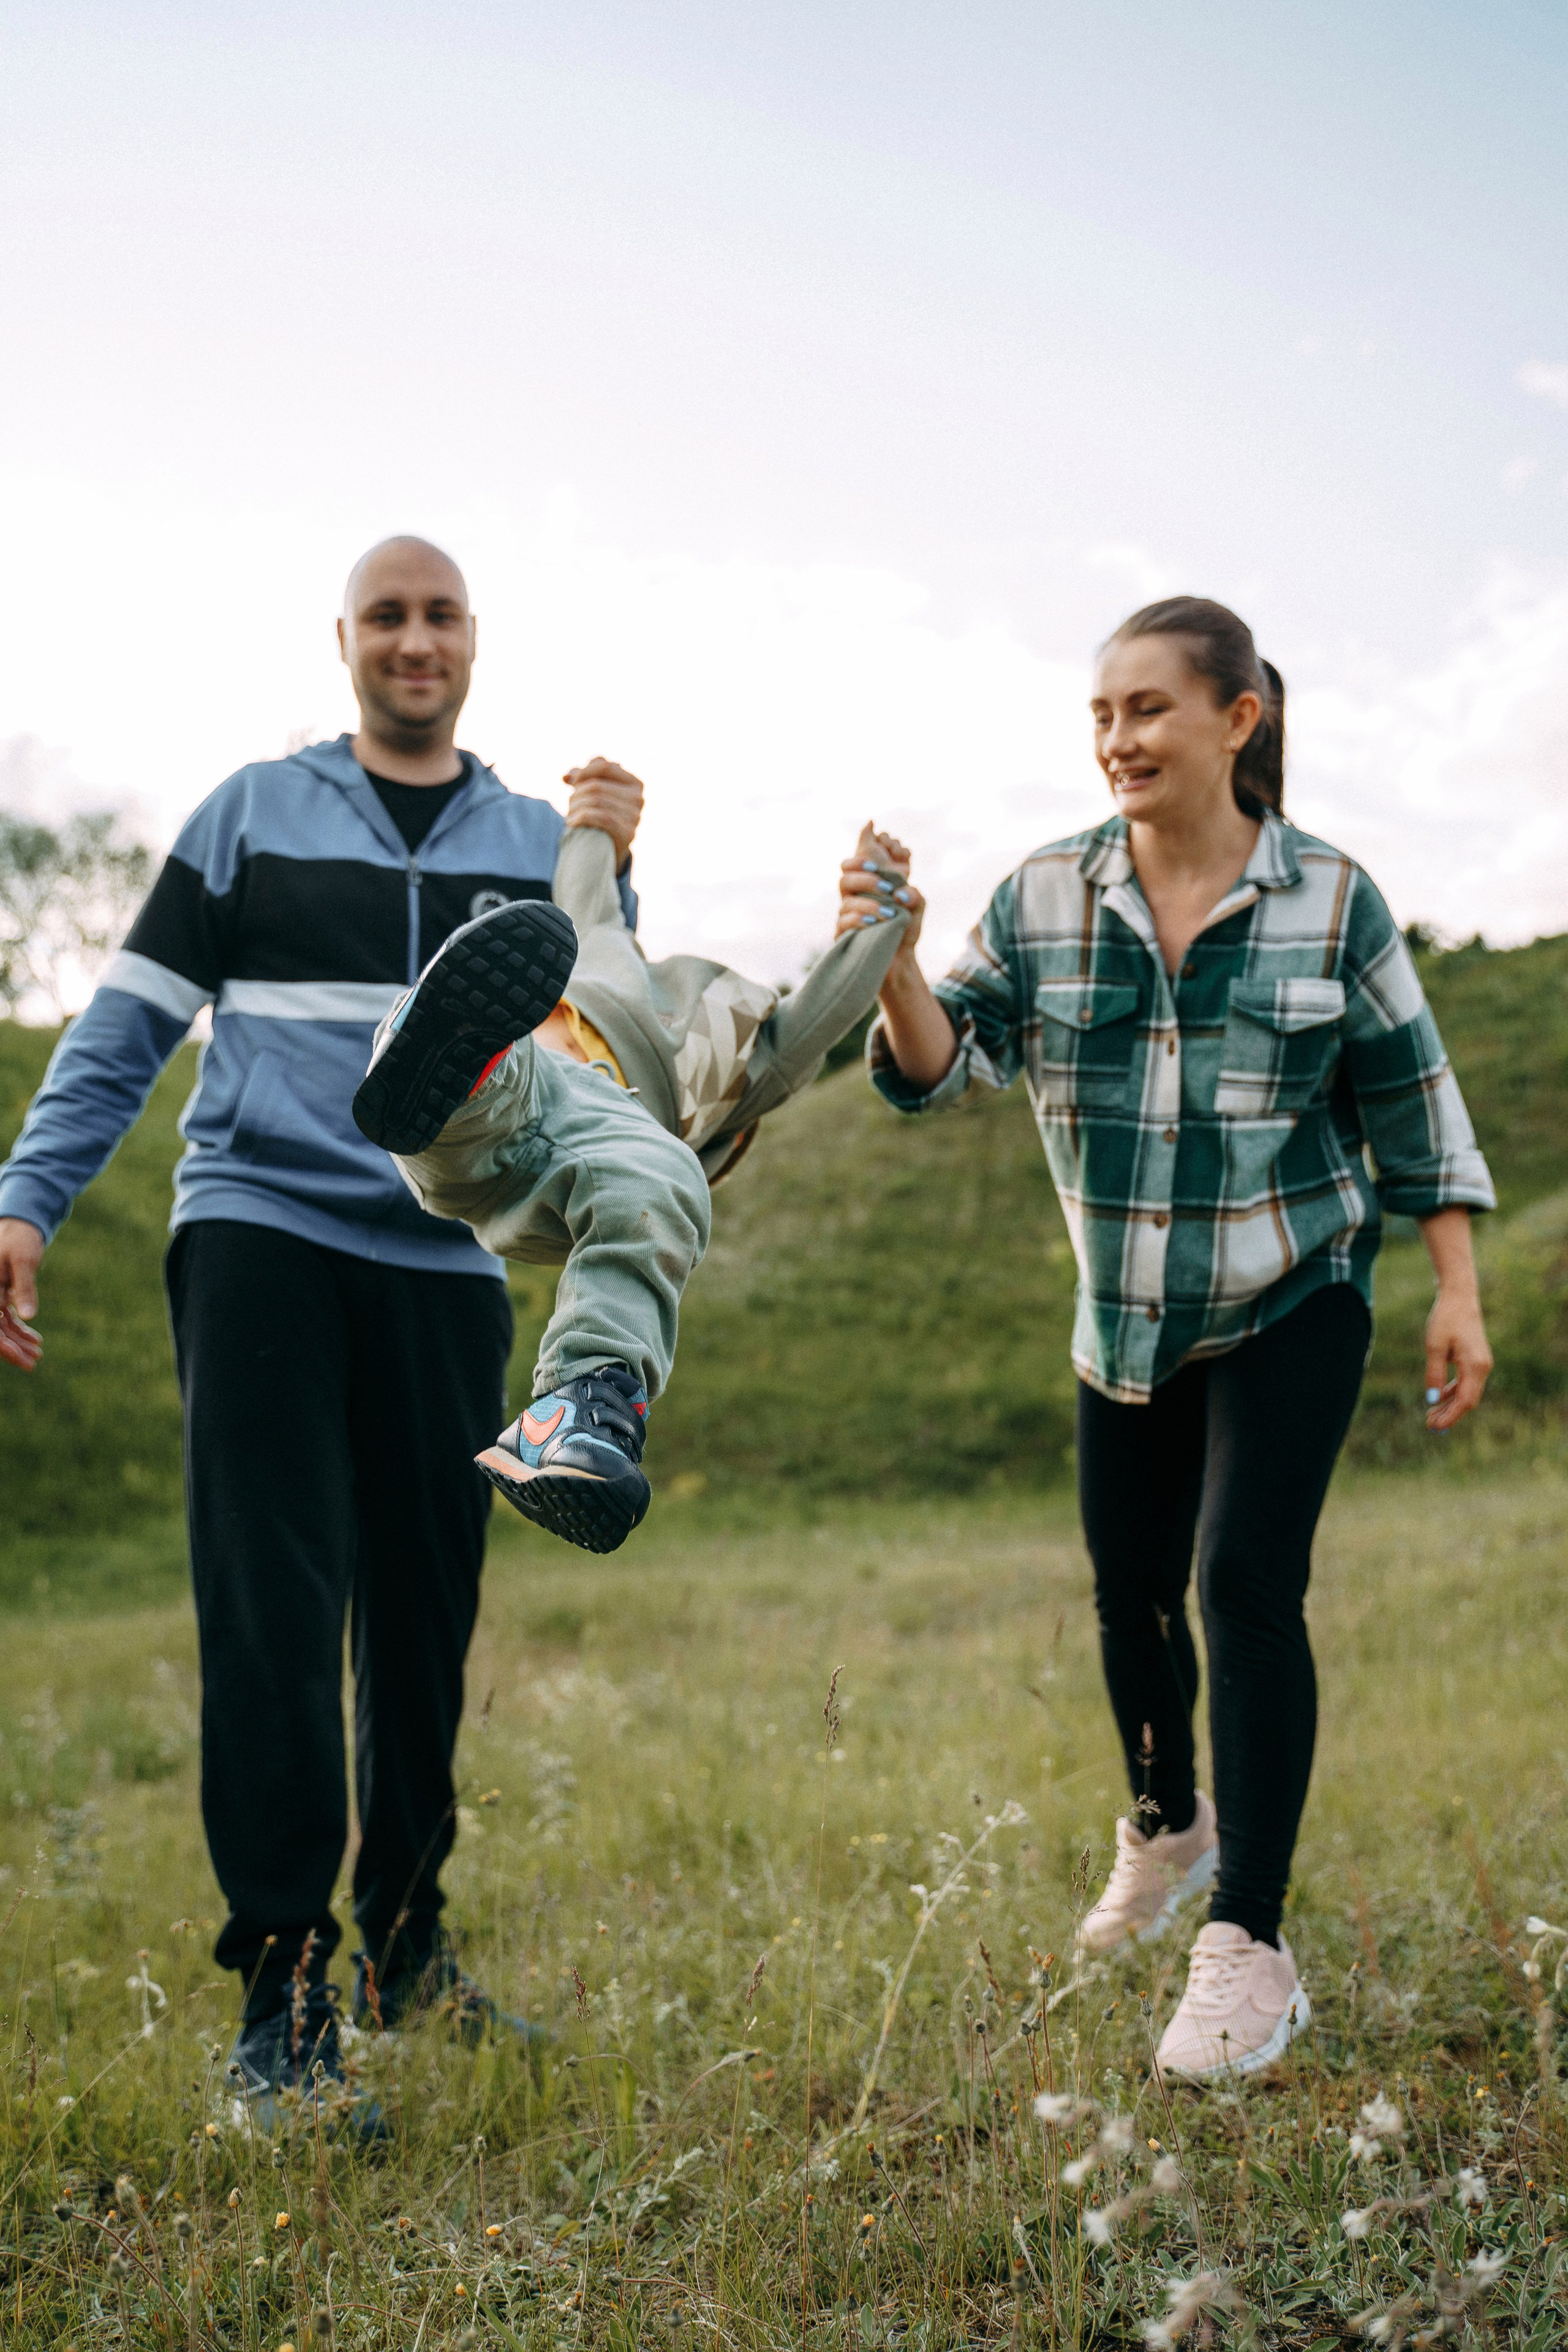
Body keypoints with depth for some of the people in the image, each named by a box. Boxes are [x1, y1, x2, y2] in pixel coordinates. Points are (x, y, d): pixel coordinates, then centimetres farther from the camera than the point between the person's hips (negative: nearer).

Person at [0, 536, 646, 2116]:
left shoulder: (537, 842, 14)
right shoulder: (254, 813, 9)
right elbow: (127, 1027, 7)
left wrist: (607, 880, -9)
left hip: (443, 1264, 2)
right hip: (259, 1231, -2)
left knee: (424, 1619, 7)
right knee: (272, 1610, -10)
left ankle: (404, 1939, 22)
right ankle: (282, 1984, -3)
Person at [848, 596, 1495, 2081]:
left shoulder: (1330, 899, -10)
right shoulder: (1045, 899, -6)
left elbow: (1412, 1103, -2)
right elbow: (942, 1068, -11)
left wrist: (1457, 1293, -3)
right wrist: (893, 970, -32)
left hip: (1292, 1305, -3)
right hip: (1128, 1317, 3)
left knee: (1247, 1584, -15)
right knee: (1130, 1589, 13)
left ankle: (1249, 1950, -7)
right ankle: (1167, 1827, 41)